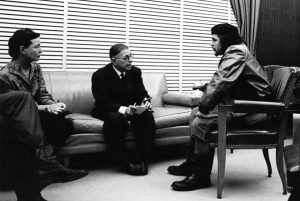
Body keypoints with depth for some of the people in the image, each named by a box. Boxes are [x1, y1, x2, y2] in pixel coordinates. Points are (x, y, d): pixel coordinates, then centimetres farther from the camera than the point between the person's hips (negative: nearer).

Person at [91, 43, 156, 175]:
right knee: (115, 119, -38)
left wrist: (146, 102, -19)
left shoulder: (135, 72, 2)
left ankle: (142, 160, -21)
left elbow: (142, 94, 7)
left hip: (131, 109, 4)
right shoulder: (100, 75, -13)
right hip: (108, 111, -4)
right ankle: (124, 163, -29)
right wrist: (124, 109, -35)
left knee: (147, 116, -26)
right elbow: (103, 103, -19)